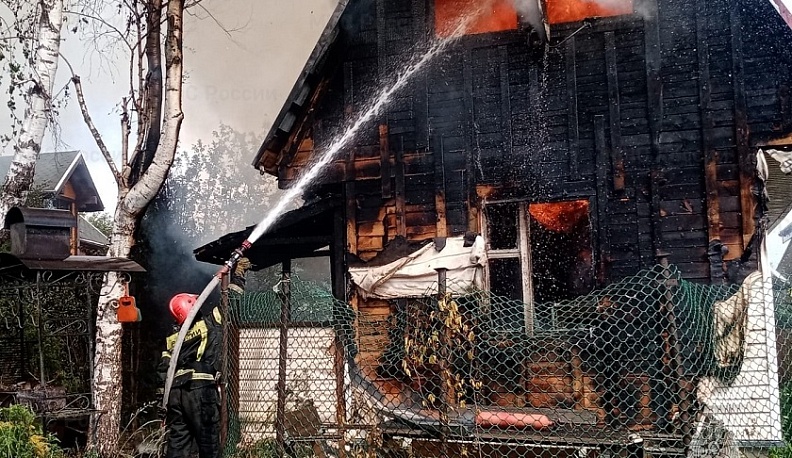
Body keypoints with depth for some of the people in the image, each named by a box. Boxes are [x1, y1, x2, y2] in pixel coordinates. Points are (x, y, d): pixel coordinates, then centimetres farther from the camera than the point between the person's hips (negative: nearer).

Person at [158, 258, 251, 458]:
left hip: (175, 393, 5)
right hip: (202, 390, -5)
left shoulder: (171, 339, 15)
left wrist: (168, 401, 14)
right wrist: (239, 273, 22)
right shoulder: (210, 323, 1)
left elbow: (163, 370, 9)